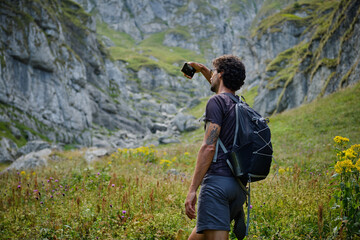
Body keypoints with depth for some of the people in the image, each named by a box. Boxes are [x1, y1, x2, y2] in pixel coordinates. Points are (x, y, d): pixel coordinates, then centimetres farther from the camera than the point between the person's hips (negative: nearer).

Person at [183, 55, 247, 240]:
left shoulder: (217, 101, -5)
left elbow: (209, 147, -14)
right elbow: (223, 87, 44)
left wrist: (192, 189, -15)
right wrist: (202, 70, 50)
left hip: (217, 181, -8)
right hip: (238, 185, 9)